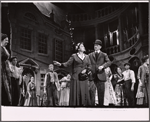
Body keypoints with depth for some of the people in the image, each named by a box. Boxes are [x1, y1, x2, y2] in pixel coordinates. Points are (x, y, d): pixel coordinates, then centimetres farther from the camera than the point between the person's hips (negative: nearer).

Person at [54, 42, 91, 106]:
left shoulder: (86, 56, 15)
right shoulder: (74, 56, 5)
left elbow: (89, 66, 14)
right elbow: (67, 63, -3)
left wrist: (85, 70, -6)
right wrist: (60, 64, -19)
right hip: (76, 77, -3)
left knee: (84, 93, -1)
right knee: (76, 94, -7)